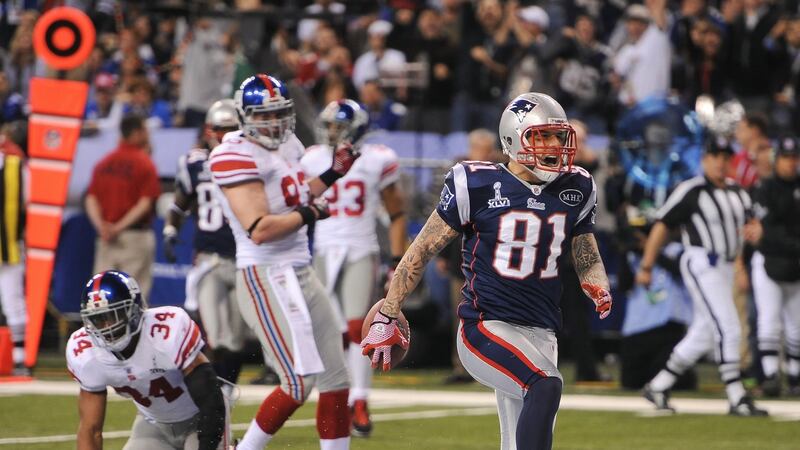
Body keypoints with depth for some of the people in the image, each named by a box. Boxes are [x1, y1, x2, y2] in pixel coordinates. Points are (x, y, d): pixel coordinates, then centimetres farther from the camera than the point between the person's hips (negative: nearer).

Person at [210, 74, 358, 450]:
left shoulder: (288, 145, 12)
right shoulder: (238, 155, -16)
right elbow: (258, 229, -24)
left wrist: (332, 175, 16)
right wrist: (310, 213, -14)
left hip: (301, 273, 10)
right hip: (266, 277, -10)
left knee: (336, 380, 12)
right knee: (300, 383, -14)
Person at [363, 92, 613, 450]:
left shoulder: (574, 191, 7)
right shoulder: (479, 186, -8)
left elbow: (588, 260, 19)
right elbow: (422, 251, -2)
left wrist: (598, 289, -5)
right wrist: (386, 318, -4)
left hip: (540, 335, 6)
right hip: (485, 327, -6)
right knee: (546, 386, -33)